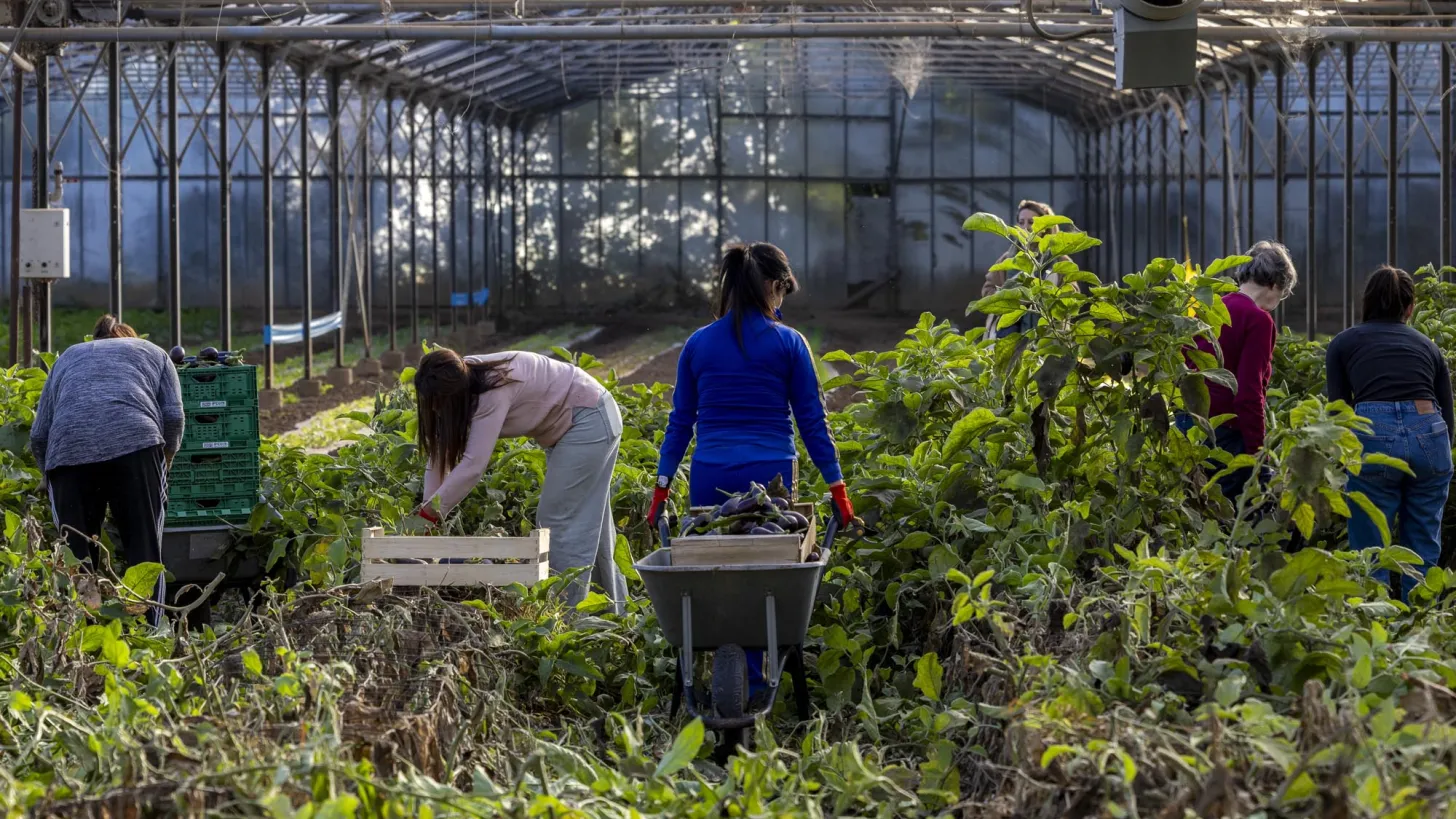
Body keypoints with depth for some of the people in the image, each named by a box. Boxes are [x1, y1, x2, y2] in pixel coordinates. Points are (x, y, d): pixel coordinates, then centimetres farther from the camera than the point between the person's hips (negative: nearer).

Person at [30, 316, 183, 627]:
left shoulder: (67, 357, 35)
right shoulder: (152, 352, 31)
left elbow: (38, 434, 24)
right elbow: (174, 416, 15)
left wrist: (51, 476, 37)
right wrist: (165, 461, 30)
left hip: (68, 448, 2)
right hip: (135, 442, -1)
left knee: (77, 556, 7)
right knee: (144, 552, 3)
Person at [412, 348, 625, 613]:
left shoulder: (494, 392, -34)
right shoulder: (462, 383, -9)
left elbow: (473, 464, -38)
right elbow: (439, 452, -8)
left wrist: (428, 515, -34)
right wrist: (427, 508, -16)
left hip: (589, 421, -10)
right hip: (566, 425, 10)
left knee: (560, 520, -11)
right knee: (589, 523, 17)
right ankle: (614, 611, 27)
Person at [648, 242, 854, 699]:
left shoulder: (698, 344, 8)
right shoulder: (787, 343, 1)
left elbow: (680, 422, 9)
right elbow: (812, 421, 1)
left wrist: (662, 488, 13)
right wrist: (837, 490, 6)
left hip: (710, 477, 2)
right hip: (771, 474, -2)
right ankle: (753, 684, 5)